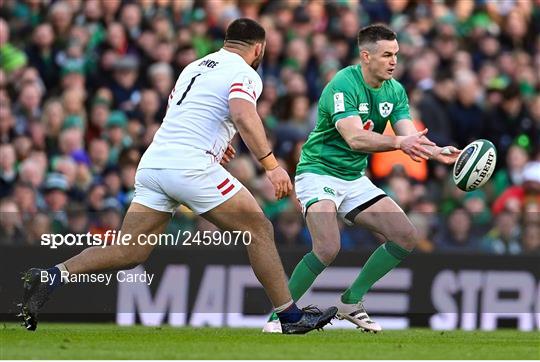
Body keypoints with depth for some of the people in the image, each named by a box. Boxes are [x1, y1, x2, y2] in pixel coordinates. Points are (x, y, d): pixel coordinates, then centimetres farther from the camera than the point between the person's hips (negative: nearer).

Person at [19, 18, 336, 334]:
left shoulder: (195, 67, 24)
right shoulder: (245, 74, 1)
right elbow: (243, 115, -19)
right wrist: (271, 164, -23)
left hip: (153, 163, 7)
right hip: (191, 166, -7)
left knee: (129, 252, 4)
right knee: (259, 230, 6)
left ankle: (52, 277, -14)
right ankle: (291, 315, 9)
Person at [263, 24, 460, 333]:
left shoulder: (395, 91, 2)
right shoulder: (343, 85, -21)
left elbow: (411, 139, -4)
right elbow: (355, 138, -33)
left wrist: (437, 152, -25)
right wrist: (399, 142, -46)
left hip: (355, 180, 8)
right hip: (319, 172, -8)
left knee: (406, 237, -1)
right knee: (328, 249, -28)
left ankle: (351, 302, 13)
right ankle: (279, 315, -13)